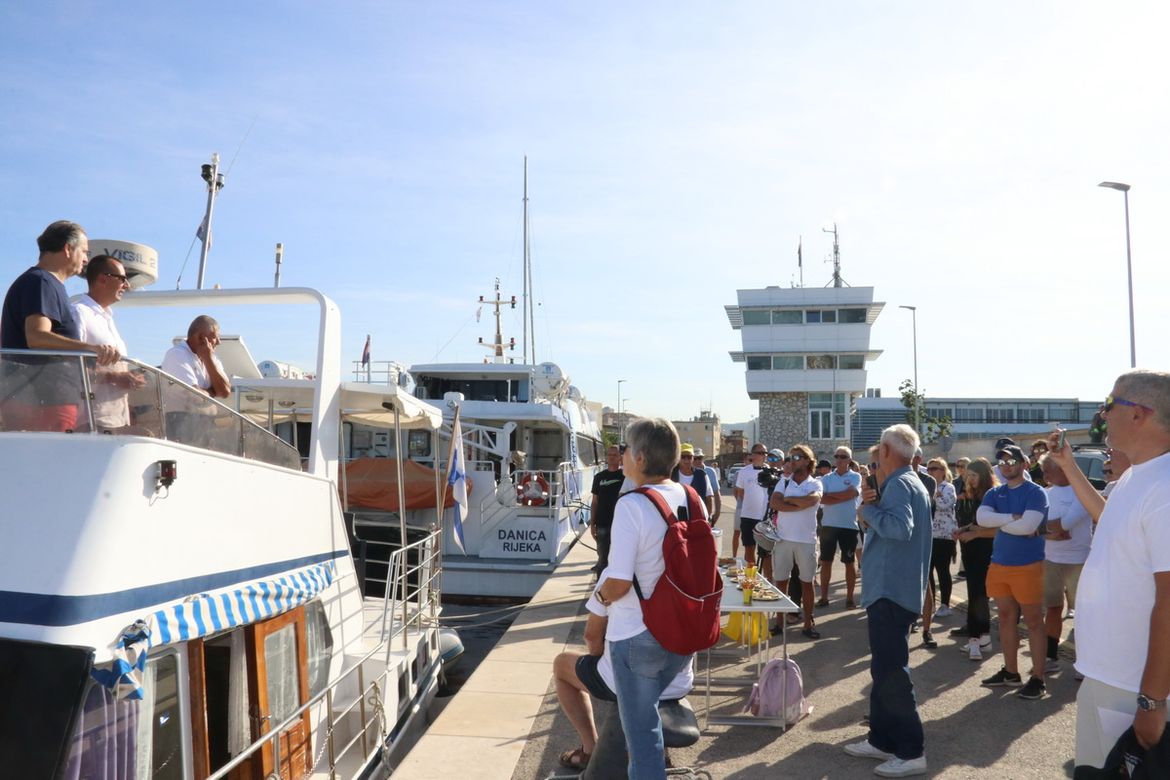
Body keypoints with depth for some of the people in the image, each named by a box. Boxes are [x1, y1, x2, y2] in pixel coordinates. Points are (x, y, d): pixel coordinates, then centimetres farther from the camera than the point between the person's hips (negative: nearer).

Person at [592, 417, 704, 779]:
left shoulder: (631, 505, -22)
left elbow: (618, 584, -25)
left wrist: (600, 594, -3)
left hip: (639, 635, -7)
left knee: (641, 729, 10)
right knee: (647, 711, 28)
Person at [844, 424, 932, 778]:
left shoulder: (898, 484, -16)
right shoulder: (912, 483, 17)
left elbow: (900, 527, -32)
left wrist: (868, 509, -18)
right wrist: (874, 505, 0)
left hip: (891, 589, -11)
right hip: (896, 587, 11)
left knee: (891, 671, -6)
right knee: (885, 668, 16)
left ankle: (912, 751, 0)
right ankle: (882, 739, 25)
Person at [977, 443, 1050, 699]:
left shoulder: (1035, 492, -8)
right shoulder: (994, 493, 9)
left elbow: (1028, 525, -23)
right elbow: (981, 518, -9)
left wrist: (999, 522, -10)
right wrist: (1013, 518, -17)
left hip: (1027, 566, -6)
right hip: (999, 564, 6)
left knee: (1033, 622, 0)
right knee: (1006, 618, 13)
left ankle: (1038, 678, 6)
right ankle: (1010, 671, 24)